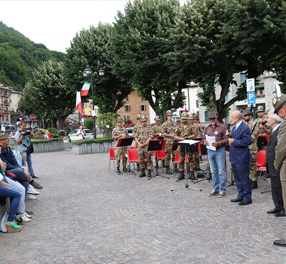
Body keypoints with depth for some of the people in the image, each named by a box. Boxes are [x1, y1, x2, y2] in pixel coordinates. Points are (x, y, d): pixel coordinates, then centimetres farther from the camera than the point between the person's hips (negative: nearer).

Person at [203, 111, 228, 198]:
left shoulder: (222, 127, -3)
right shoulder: (207, 128, 13)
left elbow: (226, 139, -7)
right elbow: (204, 138, 17)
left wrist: (218, 143, -22)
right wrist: (205, 142, -6)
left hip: (219, 150, -5)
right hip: (210, 151, 5)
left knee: (221, 171, -3)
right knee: (213, 171, 11)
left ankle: (222, 190, 6)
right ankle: (215, 189, 21)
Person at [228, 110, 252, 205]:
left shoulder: (245, 128, -16)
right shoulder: (234, 127, 14)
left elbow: (247, 141, -22)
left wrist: (234, 141, -21)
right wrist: (230, 139, 6)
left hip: (241, 158, -10)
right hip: (234, 158, 10)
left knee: (244, 179, 0)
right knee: (237, 178, 18)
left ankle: (247, 198, 10)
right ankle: (240, 196, 30)